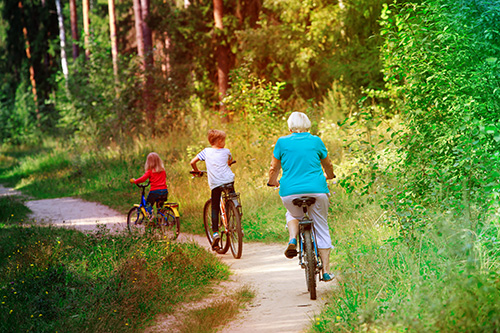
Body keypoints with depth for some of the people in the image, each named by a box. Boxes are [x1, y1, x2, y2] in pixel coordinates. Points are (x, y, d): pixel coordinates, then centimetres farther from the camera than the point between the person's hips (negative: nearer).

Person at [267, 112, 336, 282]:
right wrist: (328, 176, 44)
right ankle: (326, 271, 11)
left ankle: (292, 240, 2)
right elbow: (328, 166, 22)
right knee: (321, 228, 12)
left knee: (293, 215, 32)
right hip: (316, 190, 0)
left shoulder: (282, 142, 4)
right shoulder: (316, 141, 7)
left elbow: (274, 168, 9)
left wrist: (272, 182, 31)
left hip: (290, 191, 0)